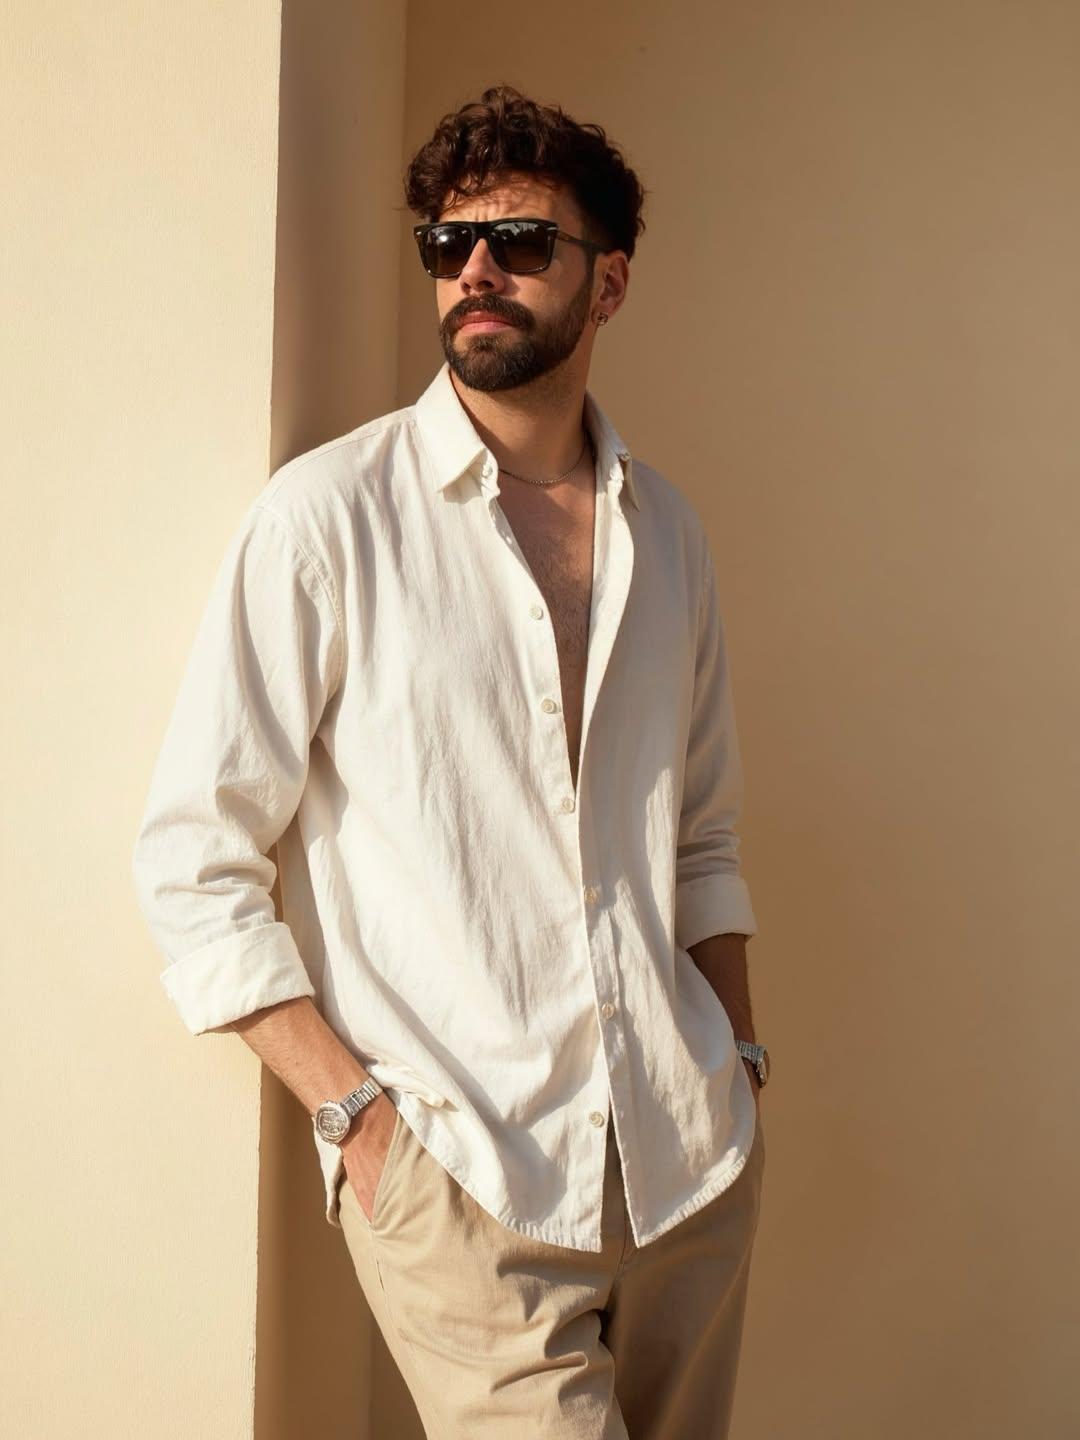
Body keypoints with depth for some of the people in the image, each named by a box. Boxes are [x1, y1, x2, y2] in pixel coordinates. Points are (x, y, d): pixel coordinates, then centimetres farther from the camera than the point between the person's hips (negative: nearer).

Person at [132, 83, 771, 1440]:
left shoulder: (665, 528, 9)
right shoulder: (330, 514, -7)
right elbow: (192, 859, -8)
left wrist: (740, 1059, 10)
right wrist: (357, 1110, -13)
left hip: (691, 1157, 5)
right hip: (464, 1175, -5)